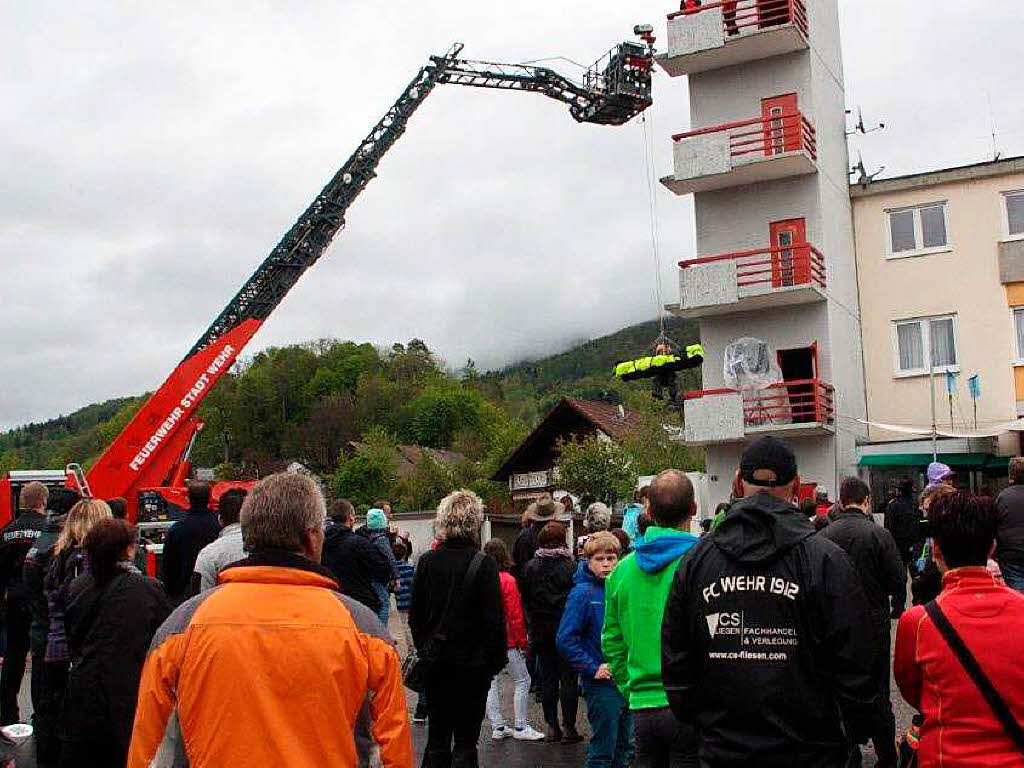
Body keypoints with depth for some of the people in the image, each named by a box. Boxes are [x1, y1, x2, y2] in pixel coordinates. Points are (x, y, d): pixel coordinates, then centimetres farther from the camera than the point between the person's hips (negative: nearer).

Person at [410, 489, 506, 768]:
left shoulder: (427, 561, -3)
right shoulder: (483, 564, -14)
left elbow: (415, 616, 4)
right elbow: (495, 619, -12)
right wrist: (497, 659, 0)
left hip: (436, 663, 4)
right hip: (472, 663, -3)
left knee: (437, 737, 15)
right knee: (465, 740, 5)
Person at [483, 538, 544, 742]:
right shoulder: (507, 581, -13)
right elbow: (515, 615, -14)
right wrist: (522, 641, -5)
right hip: (505, 640, -5)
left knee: (491, 682, 12)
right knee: (522, 680, 6)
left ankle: (497, 727, 15)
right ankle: (520, 727, 6)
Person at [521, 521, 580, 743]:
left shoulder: (530, 567, -1)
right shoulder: (570, 566, -13)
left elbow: (525, 599, 3)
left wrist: (532, 622, 13)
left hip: (541, 630, 4)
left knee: (547, 678, 11)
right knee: (568, 678, 4)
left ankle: (551, 727, 15)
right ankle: (568, 727, 6)